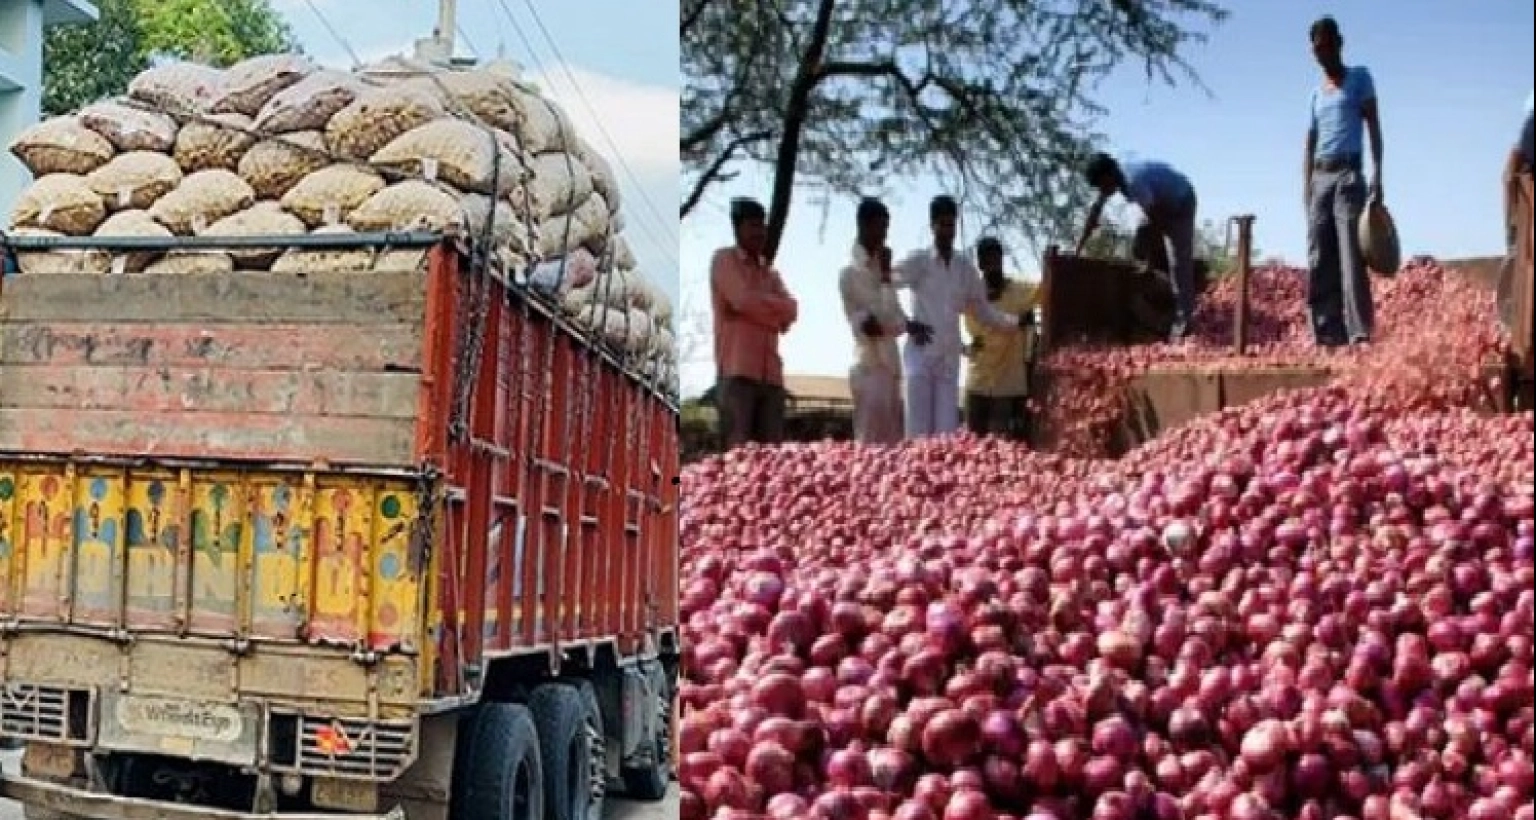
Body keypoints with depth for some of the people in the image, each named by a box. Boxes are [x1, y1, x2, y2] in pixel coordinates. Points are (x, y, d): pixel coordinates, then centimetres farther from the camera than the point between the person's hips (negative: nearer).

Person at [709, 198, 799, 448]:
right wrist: (773, 313, 2)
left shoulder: (770, 272, 24)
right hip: (737, 370, -6)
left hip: (771, 373, 6)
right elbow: (743, 299, -10)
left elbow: (791, 310, 6)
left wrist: (756, 303, -5)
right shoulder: (724, 259, 6)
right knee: (737, 449, -14)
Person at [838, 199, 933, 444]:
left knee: (892, 444, 5)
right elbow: (884, 316, -14)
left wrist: (909, 326, -6)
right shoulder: (850, 273, -6)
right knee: (869, 443, -12)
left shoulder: (880, 271, 18)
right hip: (869, 368, -8)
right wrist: (886, 275, -7)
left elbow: (890, 318, 15)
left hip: (890, 367, 8)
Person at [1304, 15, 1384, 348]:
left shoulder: (1360, 77, 7)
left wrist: (1377, 174, -12)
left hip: (1348, 174, -5)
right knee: (1319, 261, -1)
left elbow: (1373, 125, 0)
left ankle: (1359, 333, -19)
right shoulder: (1316, 93, 21)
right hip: (1320, 177, 5)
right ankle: (1327, 334, 0)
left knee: (1350, 257, -15)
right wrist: (1308, 189, 11)